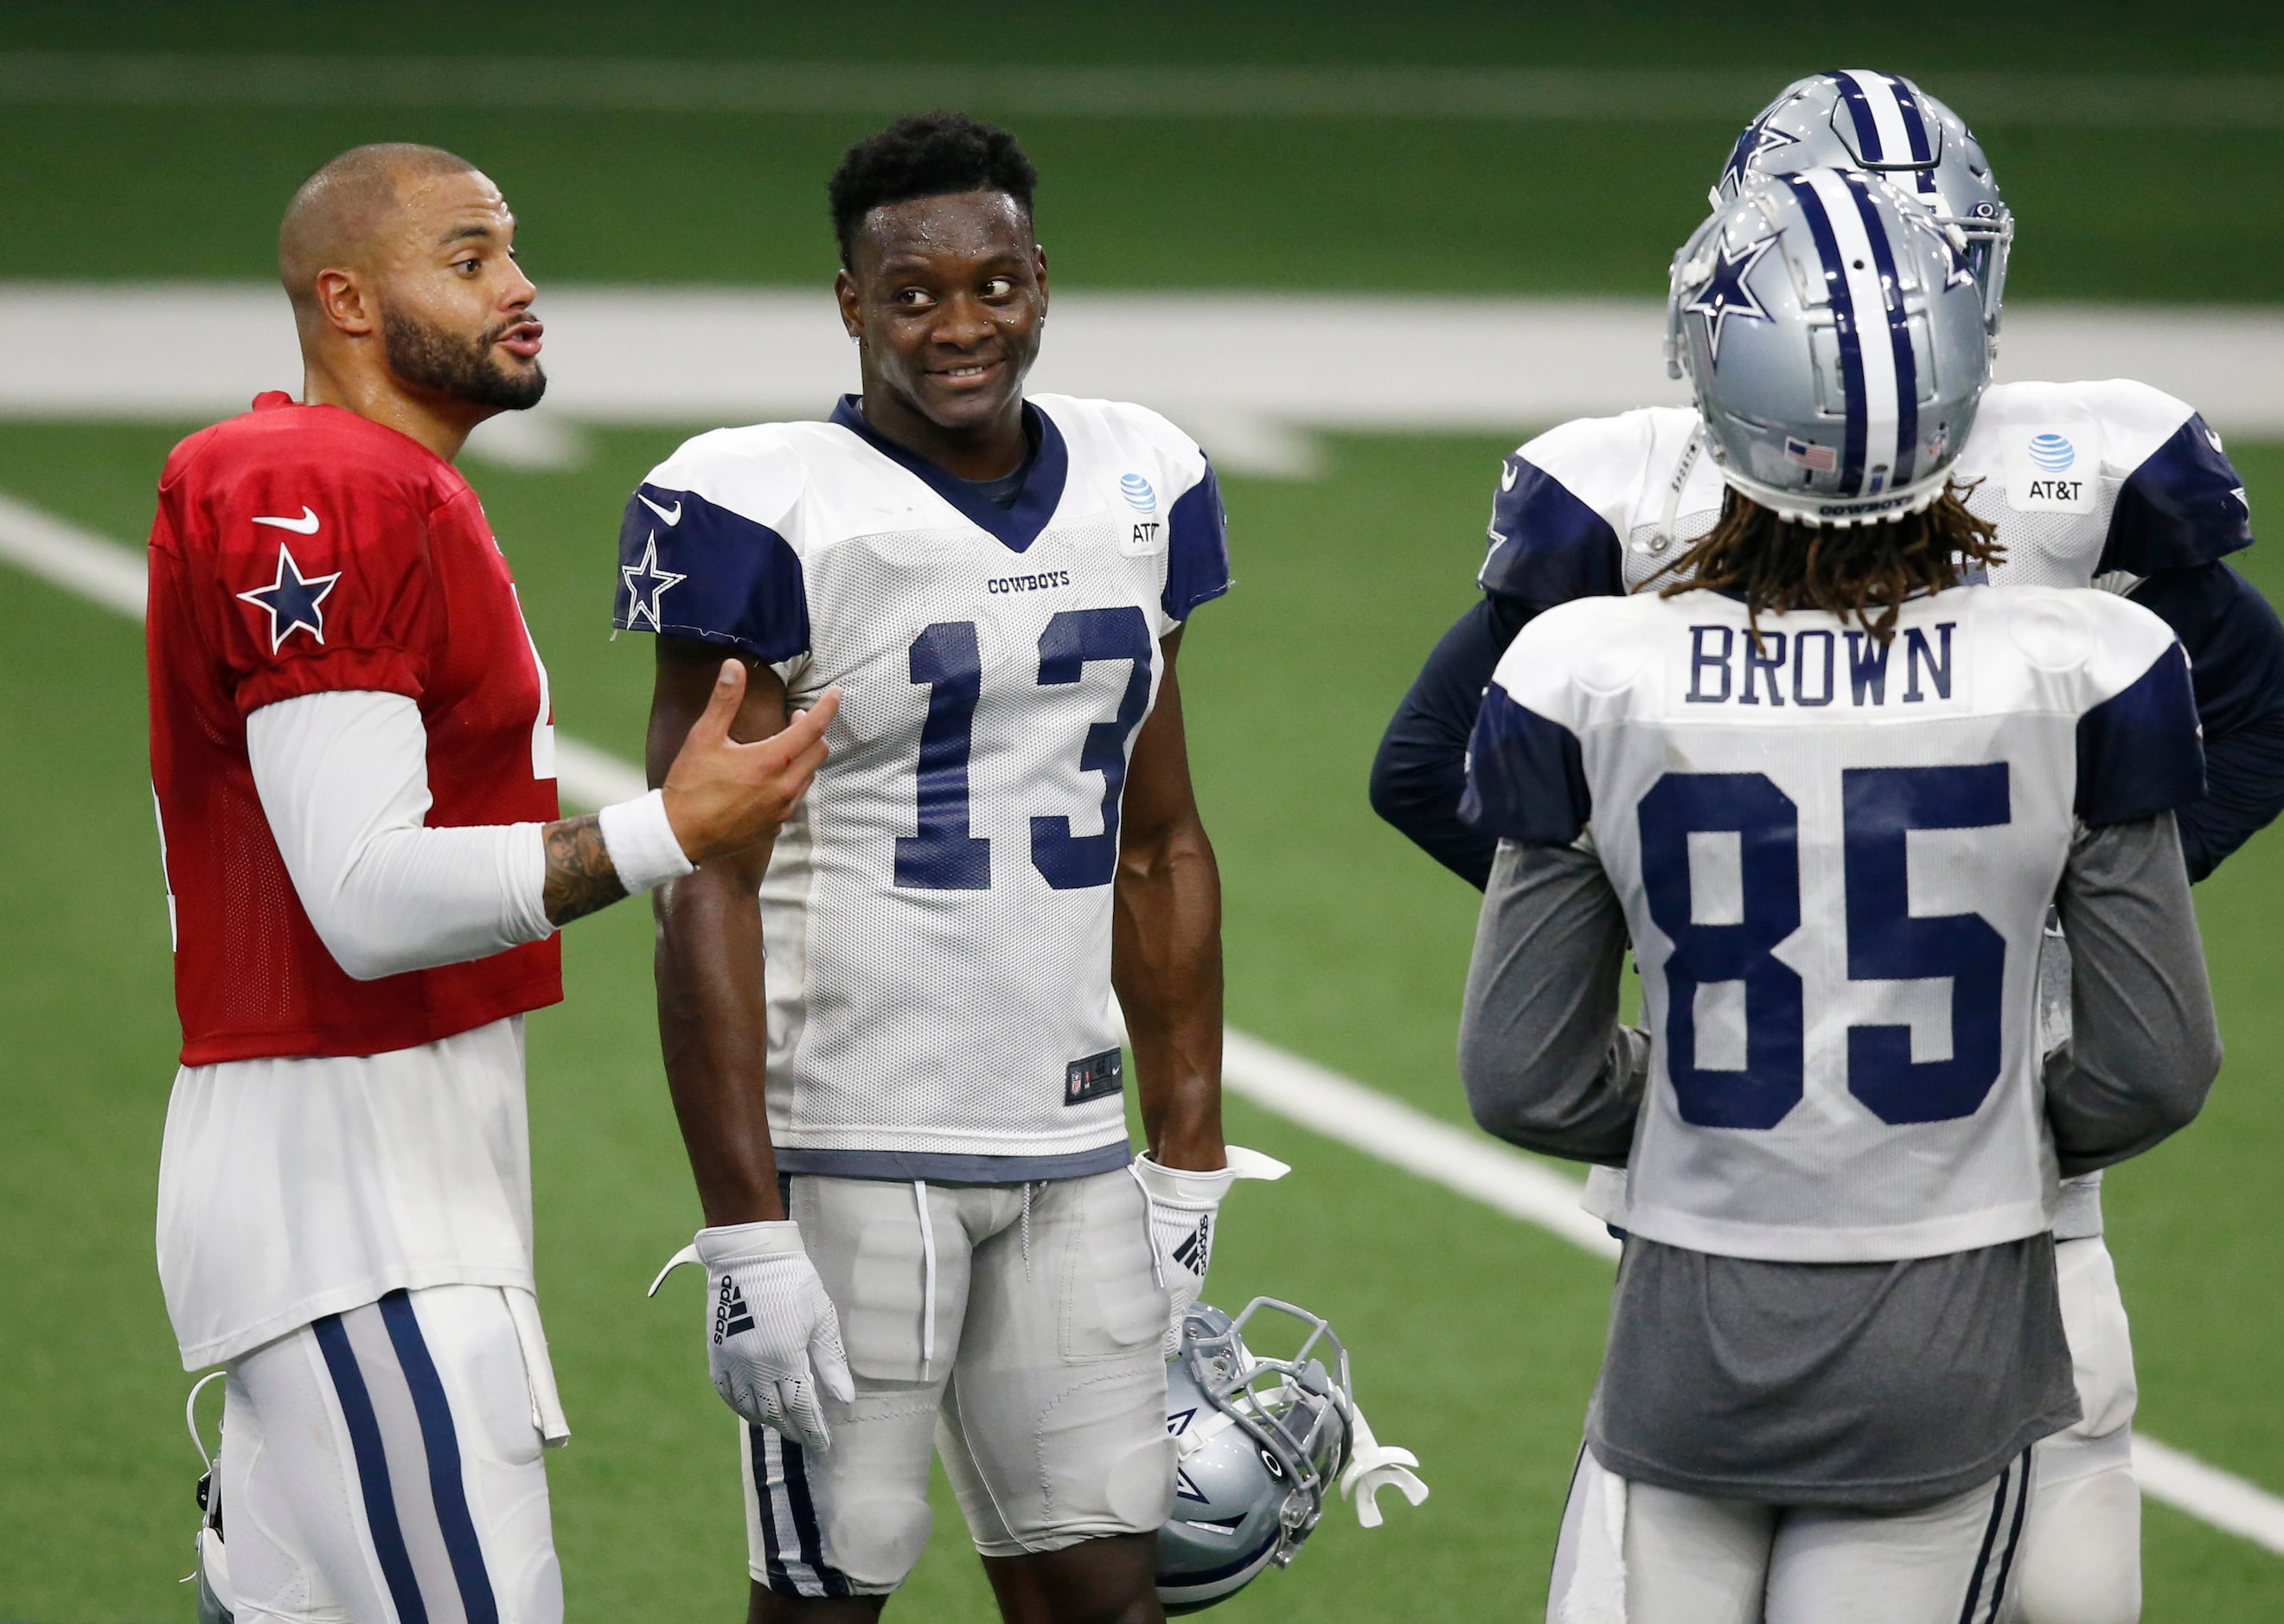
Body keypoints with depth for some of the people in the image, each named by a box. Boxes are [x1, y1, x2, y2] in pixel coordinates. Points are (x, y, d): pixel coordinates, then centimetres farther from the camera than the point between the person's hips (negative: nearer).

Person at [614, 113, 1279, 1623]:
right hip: (845, 1148, -5)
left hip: (1068, 1149, 6)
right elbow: (707, 892, -11)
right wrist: (744, 1231, -15)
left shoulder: (1138, 491, 9)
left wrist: (1189, 1162, 14)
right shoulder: (770, 519, -10)